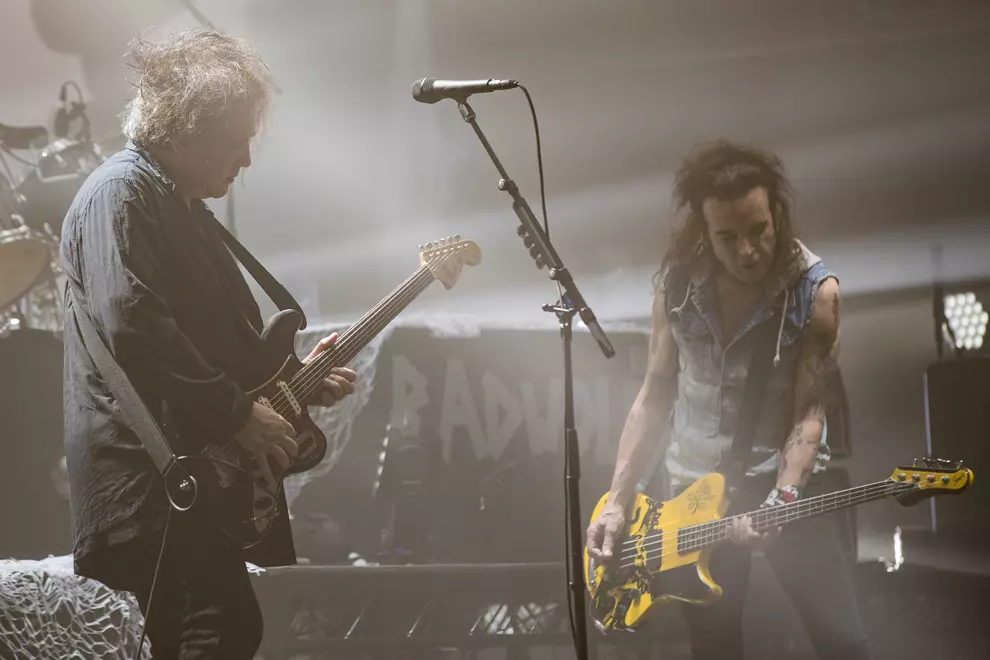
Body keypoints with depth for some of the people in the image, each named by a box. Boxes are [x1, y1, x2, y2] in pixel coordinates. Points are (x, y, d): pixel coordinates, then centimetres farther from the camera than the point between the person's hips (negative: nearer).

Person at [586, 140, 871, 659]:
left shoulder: (814, 291, -13)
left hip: (784, 480, -3)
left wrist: (781, 500, -28)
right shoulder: (676, 284, -4)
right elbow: (655, 395, 3)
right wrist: (617, 500, -3)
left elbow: (808, 414, -12)